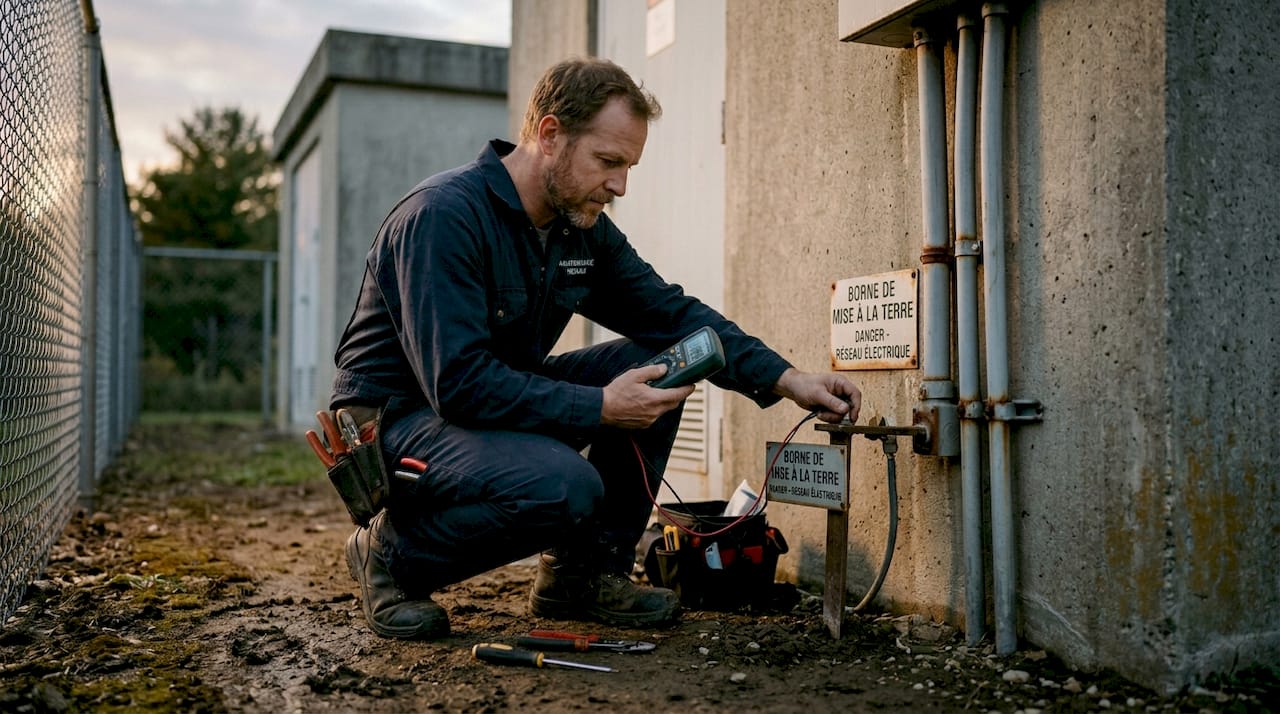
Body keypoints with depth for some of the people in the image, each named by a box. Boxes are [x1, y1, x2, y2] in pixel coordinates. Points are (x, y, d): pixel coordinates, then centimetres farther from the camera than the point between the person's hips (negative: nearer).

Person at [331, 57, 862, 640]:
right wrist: (600, 409, -30)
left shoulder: (584, 228, 2)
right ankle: (395, 554, -7)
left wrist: (787, 380, -8)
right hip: (396, 418, -8)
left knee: (656, 364, -5)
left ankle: (583, 571, 2)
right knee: (565, 485, -34)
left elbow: (672, 313, 3)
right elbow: (458, 383, -30)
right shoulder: (443, 216, -24)